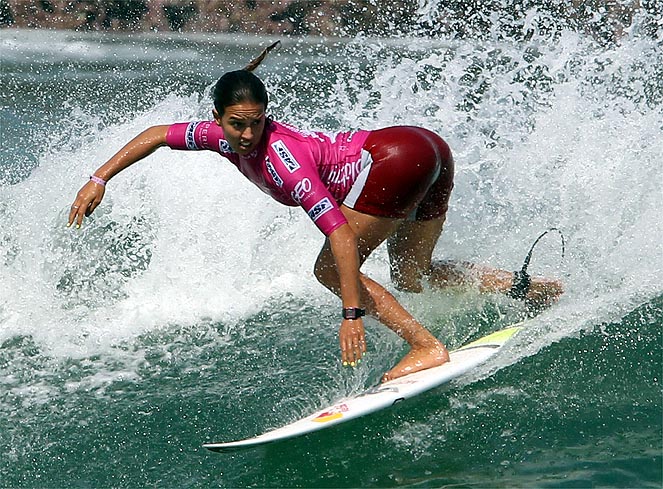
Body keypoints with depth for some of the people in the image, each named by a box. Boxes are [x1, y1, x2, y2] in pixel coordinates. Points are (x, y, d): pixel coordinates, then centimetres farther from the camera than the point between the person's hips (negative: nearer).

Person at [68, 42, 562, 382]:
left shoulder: (281, 159, -21)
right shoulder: (226, 136, 2)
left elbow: (341, 237, -27)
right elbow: (157, 134, 17)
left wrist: (352, 315, -28)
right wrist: (99, 181, 12)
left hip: (399, 158, -10)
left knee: (331, 269, -7)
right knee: (411, 276, 22)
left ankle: (427, 347, -13)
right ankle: (525, 287, 15)